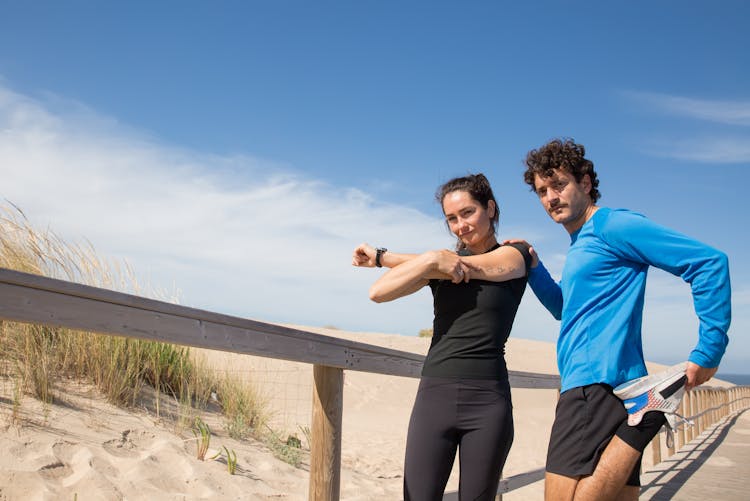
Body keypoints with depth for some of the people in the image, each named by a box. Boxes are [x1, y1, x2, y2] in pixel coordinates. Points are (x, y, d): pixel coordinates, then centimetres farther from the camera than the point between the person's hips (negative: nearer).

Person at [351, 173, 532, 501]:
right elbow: (378, 292, 1)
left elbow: (464, 266, -10)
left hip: (488, 400, -2)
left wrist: (382, 257, -1)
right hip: (435, 396, 2)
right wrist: (430, 260, -13)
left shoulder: (516, 254, 6)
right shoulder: (442, 259, 14)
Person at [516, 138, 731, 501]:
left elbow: (710, 262, -11)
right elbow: (567, 311, 35)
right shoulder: (579, 246, 23)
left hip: (600, 385, -10)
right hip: (591, 387, 10)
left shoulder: (613, 225, -5)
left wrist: (708, 353, -13)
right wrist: (533, 268, 19)